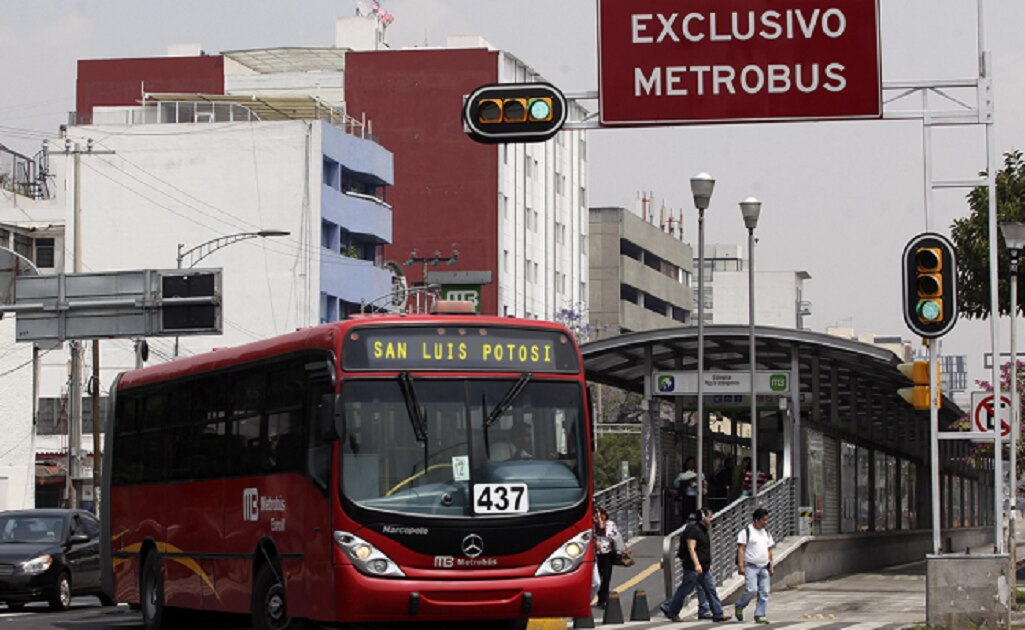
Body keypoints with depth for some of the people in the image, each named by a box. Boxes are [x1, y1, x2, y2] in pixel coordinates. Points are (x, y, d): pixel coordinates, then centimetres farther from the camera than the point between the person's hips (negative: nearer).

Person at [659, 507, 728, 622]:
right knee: (684, 590, 0)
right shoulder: (693, 530, -14)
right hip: (693, 568, -9)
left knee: (710, 589, 4)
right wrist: (696, 564, -28)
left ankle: (718, 614, 4)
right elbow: (691, 549, -21)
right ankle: (672, 612, 13)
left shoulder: (703, 530, 16)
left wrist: (708, 564, 26)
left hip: (704, 568, 9)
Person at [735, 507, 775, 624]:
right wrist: (741, 566, -15)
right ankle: (739, 606, 9)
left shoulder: (766, 533, 16)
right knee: (751, 590, -16)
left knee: (764, 592, 0)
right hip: (751, 566, -6)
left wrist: (770, 566, 16)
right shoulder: (746, 532, -5)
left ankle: (760, 615, 6)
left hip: (763, 567, 6)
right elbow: (741, 549, -8)